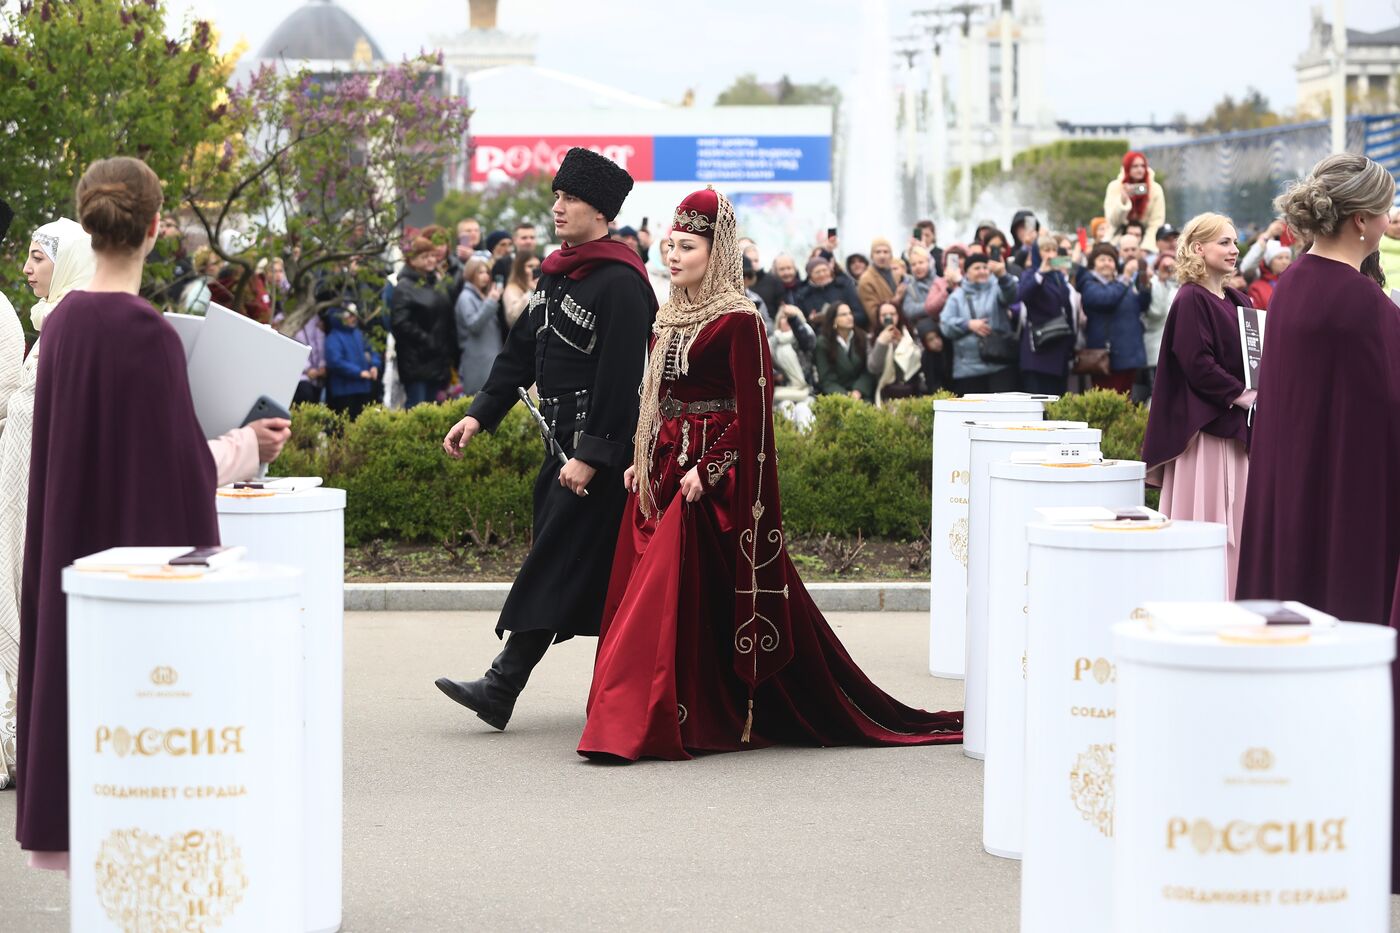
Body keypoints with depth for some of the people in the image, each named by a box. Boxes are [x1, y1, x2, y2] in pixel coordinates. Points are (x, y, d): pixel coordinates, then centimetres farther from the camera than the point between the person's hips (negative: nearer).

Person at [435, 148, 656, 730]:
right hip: (564, 438, 10)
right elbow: (522, 351, 19)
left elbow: (619, 377, -20)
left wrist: (591, 455, -23)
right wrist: (479, 414, 10)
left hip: (601, 443, -10)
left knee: (556, 562, -10)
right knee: (595, 573, 11)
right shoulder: (556, 275, 14)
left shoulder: (620, 284, -15)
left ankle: (501, 690, -12)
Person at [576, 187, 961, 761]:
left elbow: (751, 413, -15)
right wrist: (642, 460, 9)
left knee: (670, 593, -11)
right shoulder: (673, 317, 14)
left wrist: (708, 470, -21)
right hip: (664, 471, 8)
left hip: (710, 480, -8)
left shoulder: (737, 321, -11)